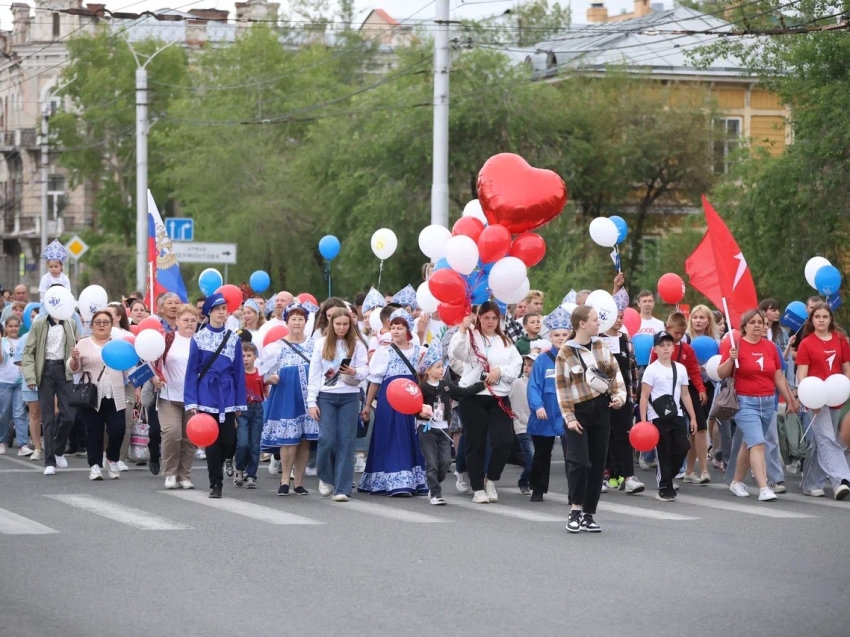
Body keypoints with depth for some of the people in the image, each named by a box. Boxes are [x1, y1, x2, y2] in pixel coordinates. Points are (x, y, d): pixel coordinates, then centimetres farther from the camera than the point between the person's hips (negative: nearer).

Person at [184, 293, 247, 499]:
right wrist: (191, 402, -8)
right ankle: (216, 484, 6)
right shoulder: (199, 339, 1)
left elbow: (239, 371, 6)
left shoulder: (233, 339, 6)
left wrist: (240, 402, 3)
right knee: (212, 441, -2)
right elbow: (192, 371, -1)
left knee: (229, 441, -1)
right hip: (207, 395, -2)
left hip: (228, 397, 2)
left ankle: (216, 469, 28)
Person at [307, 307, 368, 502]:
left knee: (346, 442, -3)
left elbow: (364, 369, 1)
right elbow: (314, 374, 4)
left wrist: (355, 372, -23)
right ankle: (326, 478, 17)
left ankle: (342, 488, -1)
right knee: (327, 440, -9)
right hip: (326, 396, 0)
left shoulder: (357, 344, 5)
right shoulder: (321, 343, 5)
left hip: (350, 396, 0)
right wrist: (311, 402, -1)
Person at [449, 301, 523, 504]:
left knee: (504, 441, -8)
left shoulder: (505, 342, 16)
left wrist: (500, 371, -10)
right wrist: (462, 330, -27)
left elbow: (517, 366, 7)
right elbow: (455, 352, -15)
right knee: (476, 444, 1)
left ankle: (491, 480, 14)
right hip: (473, 397, -3)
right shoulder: (470, 337, 4)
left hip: (499, 398, 3)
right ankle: (478, 489, 10)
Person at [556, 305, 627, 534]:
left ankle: (589, 514, 13)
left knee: (598, 463, 6)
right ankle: (575, 511, -3)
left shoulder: (601, 347, 6)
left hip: (601, 410, 5)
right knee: (579, 461, -15)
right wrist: (569, 417, -12)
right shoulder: (565, 353, -9)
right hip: (579, 412, -5)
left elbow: (615, 372, 11)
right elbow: (562, 387, -8)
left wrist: (619, 395, -6)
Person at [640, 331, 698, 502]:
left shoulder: (680, 368, 10)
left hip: (677, 415, 4)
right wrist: (643, 421, -14)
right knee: (663, 453, -2)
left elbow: (685, 394, 15)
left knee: (682, 448, -5)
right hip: (658, 417, -4)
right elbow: (644, 397, -7)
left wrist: (693, 417, 11)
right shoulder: (652, 370, -4)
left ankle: (667, 478, 16)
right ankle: (665, 488, 7)